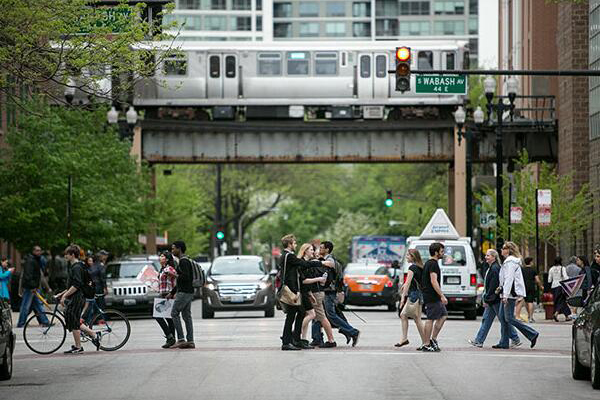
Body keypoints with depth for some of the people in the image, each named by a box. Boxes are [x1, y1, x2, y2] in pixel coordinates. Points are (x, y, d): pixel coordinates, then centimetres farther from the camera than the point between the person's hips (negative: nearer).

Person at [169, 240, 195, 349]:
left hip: (184, 292, -10)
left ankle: (181, 339, -12)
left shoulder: (184, 261, -13)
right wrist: (172, 292, 28)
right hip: (188, 292, 10)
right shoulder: (183, 261, 20)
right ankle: (190, 341, 4)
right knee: (187, 316, 7)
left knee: (174, 313, -8)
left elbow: (186, 277, -25)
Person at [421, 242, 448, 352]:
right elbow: (434, 281, -23)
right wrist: (442, 296, -24)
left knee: (443, 316, 13)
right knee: (431, 319, -6)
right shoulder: (433, 264, -15)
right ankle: (427, 345, -3)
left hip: (435, 298, 10)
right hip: (432, 297, -10)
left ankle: (433, 339, 13)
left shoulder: (428, 263, 18)